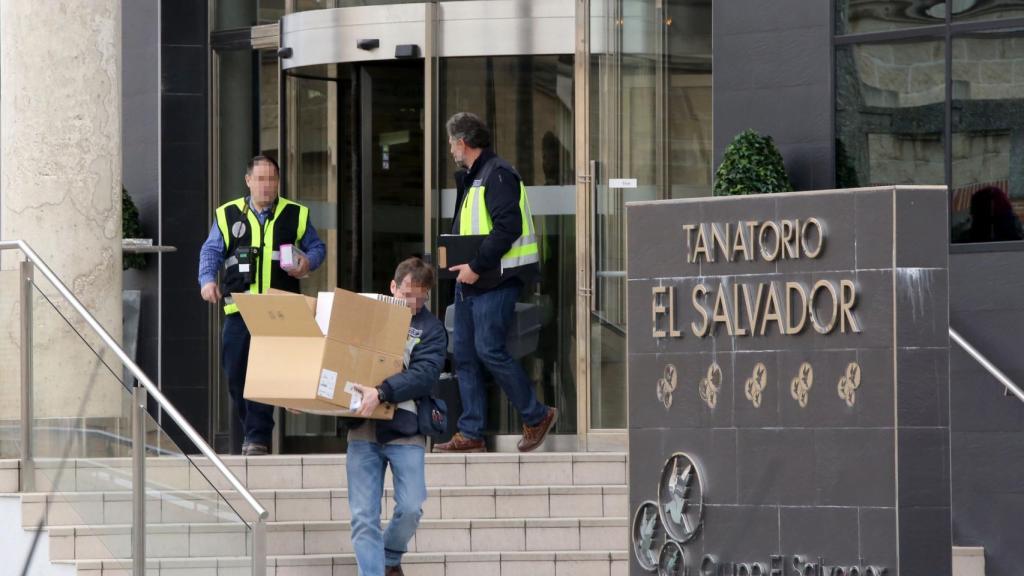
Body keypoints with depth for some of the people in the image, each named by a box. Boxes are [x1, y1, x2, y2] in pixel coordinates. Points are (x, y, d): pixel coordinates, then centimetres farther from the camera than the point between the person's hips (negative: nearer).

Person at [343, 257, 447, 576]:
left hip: (405, 429, -2)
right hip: (363, 429, 2)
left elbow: (424, 374, -12)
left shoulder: (431, 329, 4)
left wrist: (381, 393, -26)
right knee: (363, 516, -5)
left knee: (410, 508, -7)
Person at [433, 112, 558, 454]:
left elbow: (507, 227, -22)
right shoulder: (471, 178, 20)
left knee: (489, 349, -13)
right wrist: (457, 260, 11)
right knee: (465, 355, 6)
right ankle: (470, 434, 7)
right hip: (471, 281, 10)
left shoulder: (497, 175, -12)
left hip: (495, 280, -10)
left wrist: (477, 267, -21)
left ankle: (536, 416, 1)